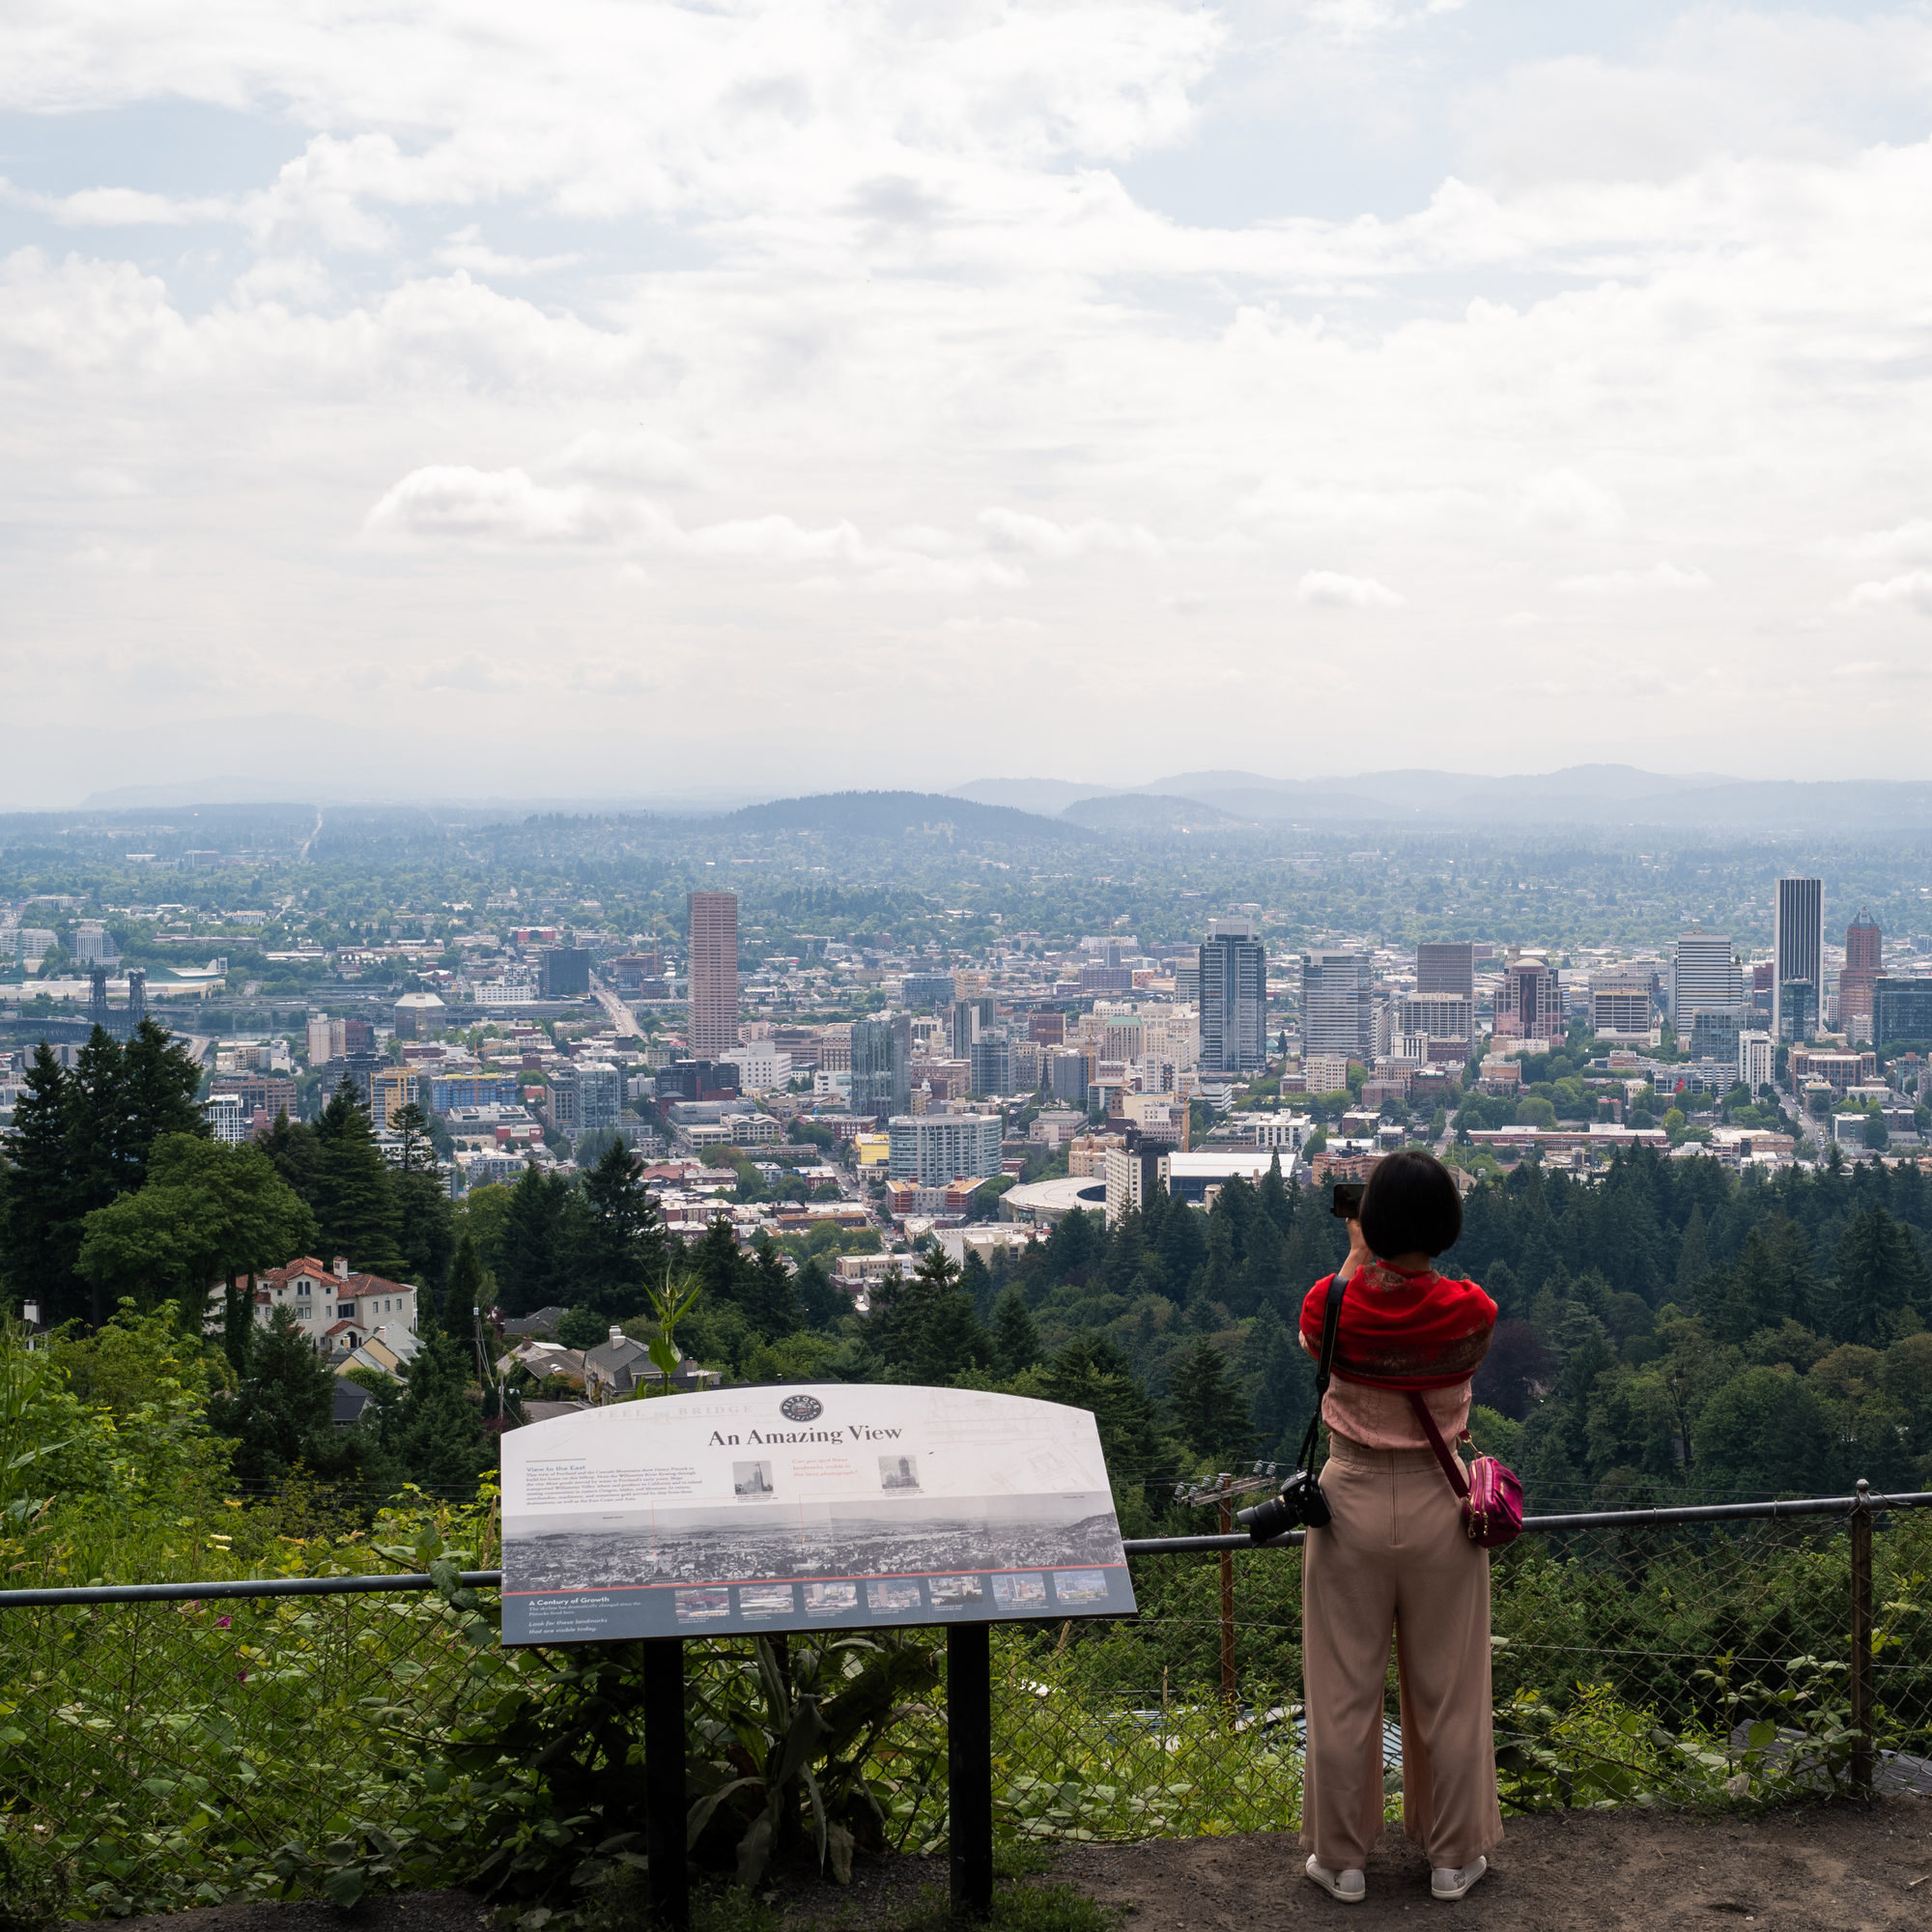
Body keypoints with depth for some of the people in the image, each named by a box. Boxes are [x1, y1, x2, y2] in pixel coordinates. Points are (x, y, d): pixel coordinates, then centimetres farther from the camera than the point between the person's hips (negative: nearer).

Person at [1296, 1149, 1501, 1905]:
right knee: (1448, 1693, 14)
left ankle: (1342, 1859, 22)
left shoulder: (1331, 1304, -14)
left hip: (1352, 1503, 0)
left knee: (1344, 1691, 11)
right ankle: (1454, 1858, 27)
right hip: (1440, 1509, 1)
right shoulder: (1472, 1313, -14)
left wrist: (1355, 1259, 21)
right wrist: (1390, 1266, 18)